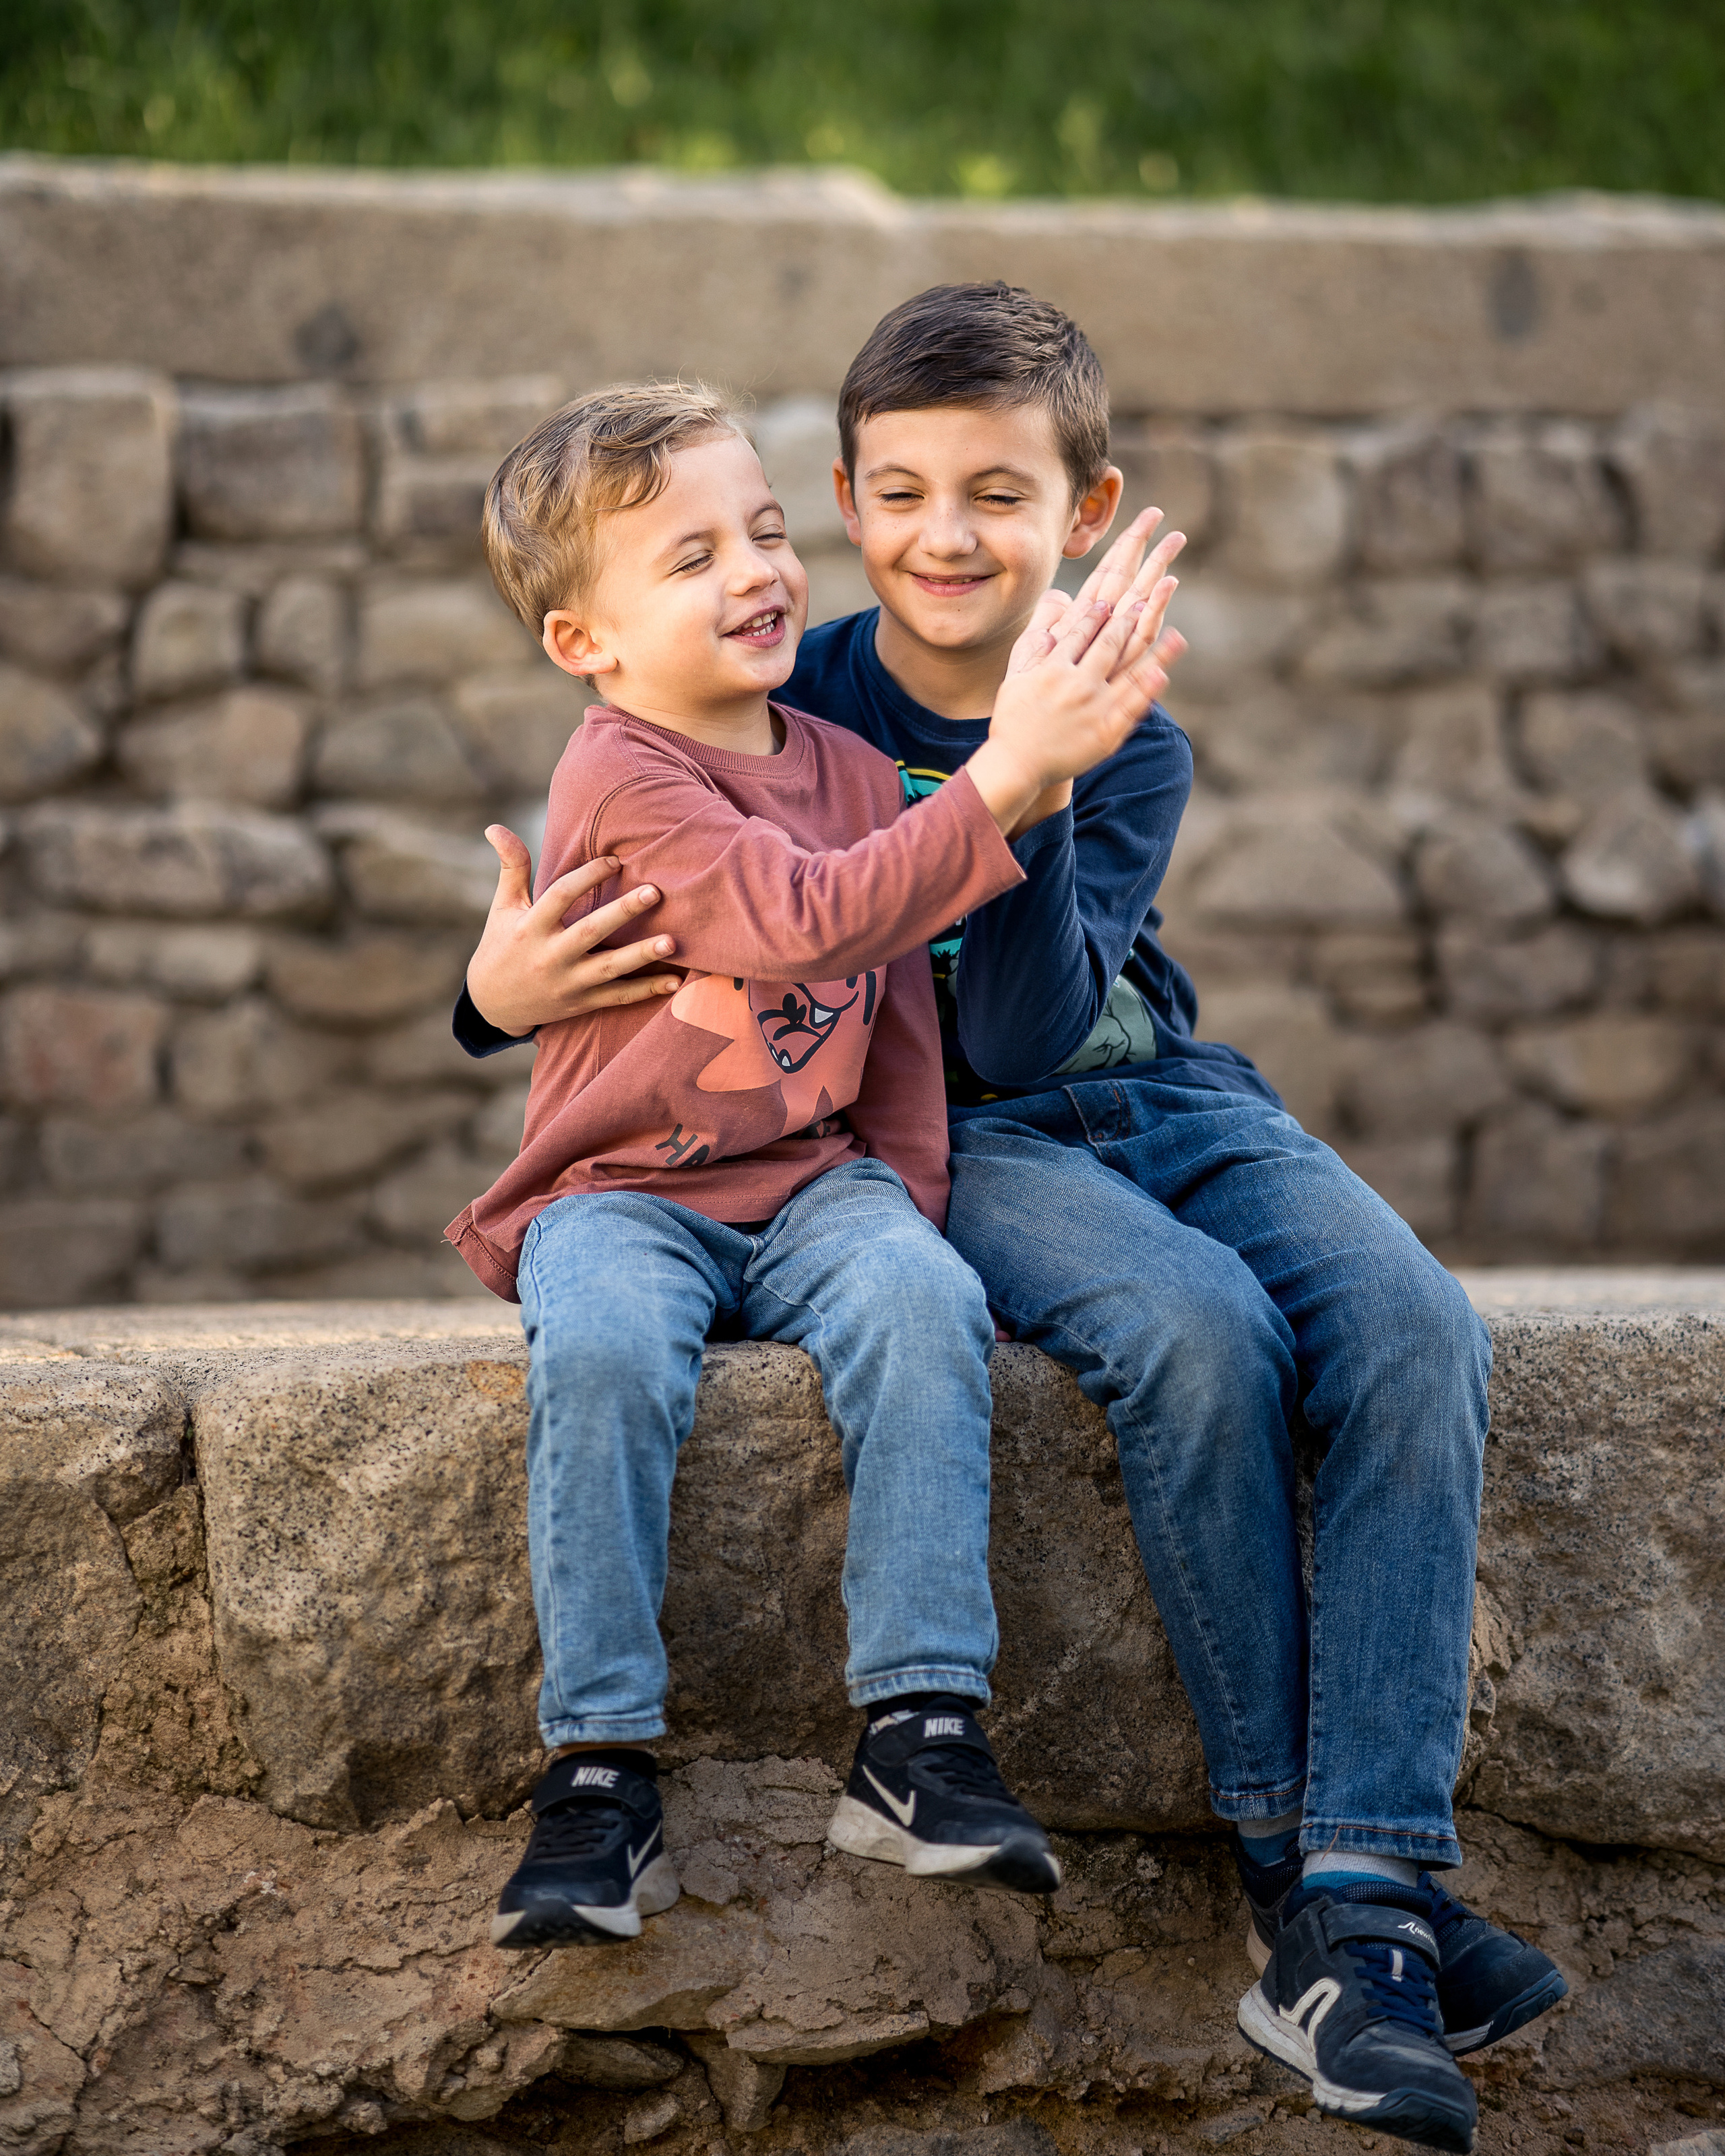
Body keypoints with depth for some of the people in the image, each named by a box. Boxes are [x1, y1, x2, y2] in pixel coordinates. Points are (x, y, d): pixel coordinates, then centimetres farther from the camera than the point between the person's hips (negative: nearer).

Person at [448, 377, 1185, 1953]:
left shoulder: (856, 769, 12)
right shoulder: (621, 784, -12)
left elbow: (899, 1012, 17)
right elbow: (805, 922, -27)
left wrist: (907, 1200, 2)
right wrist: (1003, 778, -31)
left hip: (817, 1181, 5)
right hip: (620, 1192, -4)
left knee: (924, 1303, -28)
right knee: (604, 1349, -36)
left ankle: (922, 1729, -27)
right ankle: (601, 1768, -27)